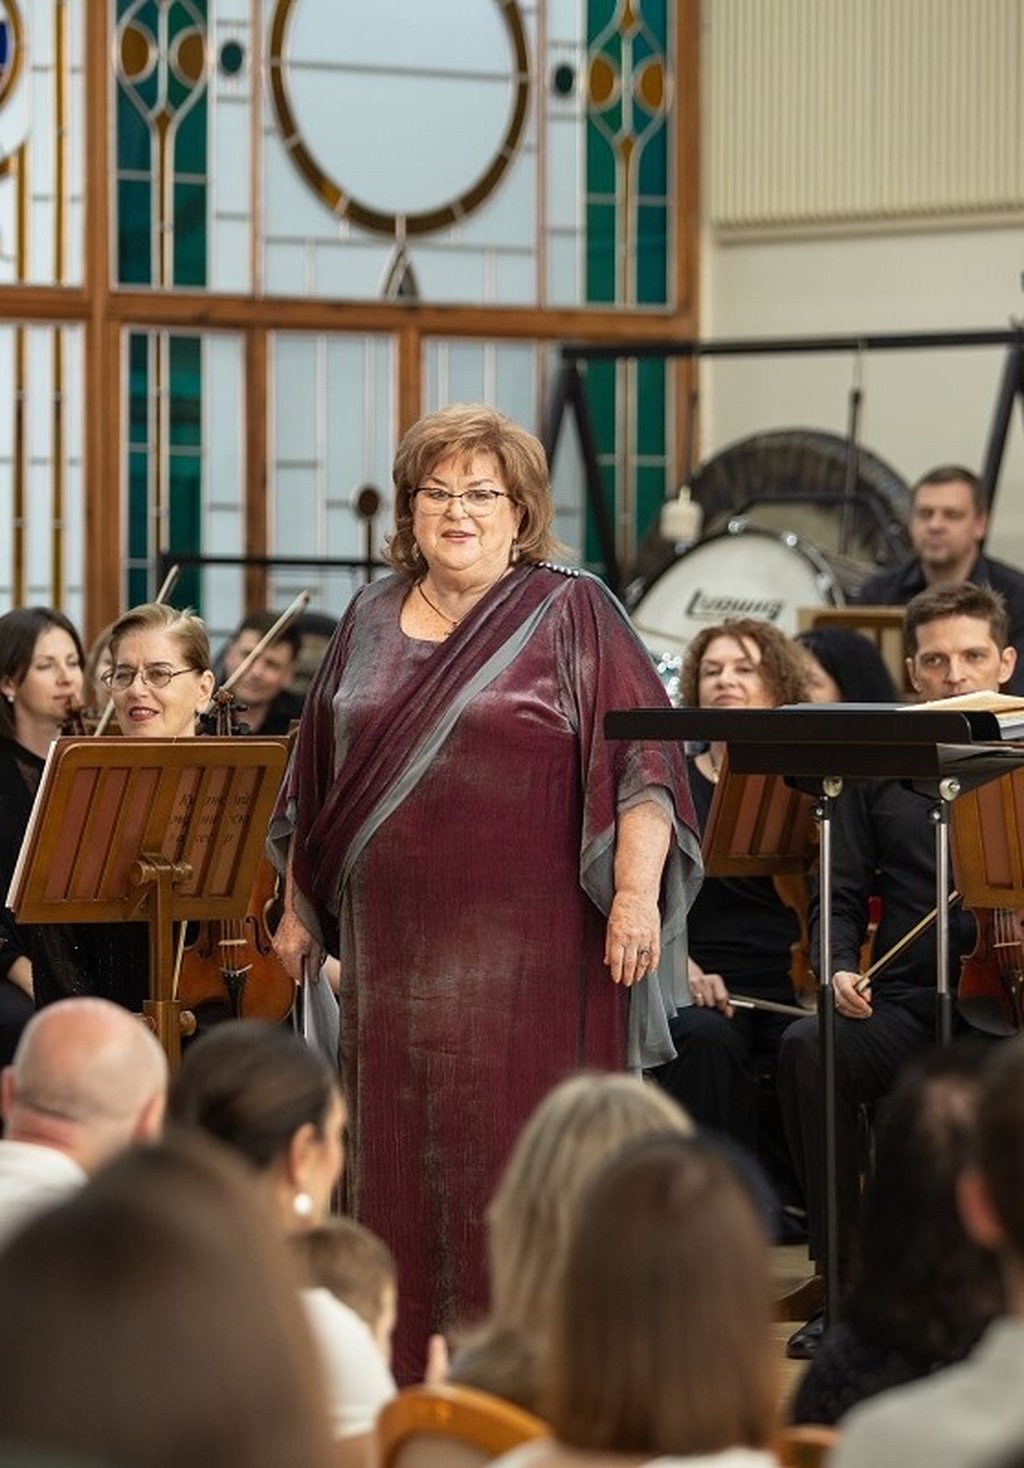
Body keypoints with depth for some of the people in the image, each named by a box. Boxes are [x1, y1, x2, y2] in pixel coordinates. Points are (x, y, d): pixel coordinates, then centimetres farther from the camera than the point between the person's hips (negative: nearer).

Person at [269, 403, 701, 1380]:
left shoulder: (572, 615, -1)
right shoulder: (371, 620, 14)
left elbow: (641, 762, -8)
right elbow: (319, 776, 21)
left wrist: (637, 893, -17)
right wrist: (300, 906, 21)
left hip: (529, 950, -5)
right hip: (392, 949, 5)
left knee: (520, 1153, -5)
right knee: (398, 1155, 5)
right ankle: (407, 1374, 12)